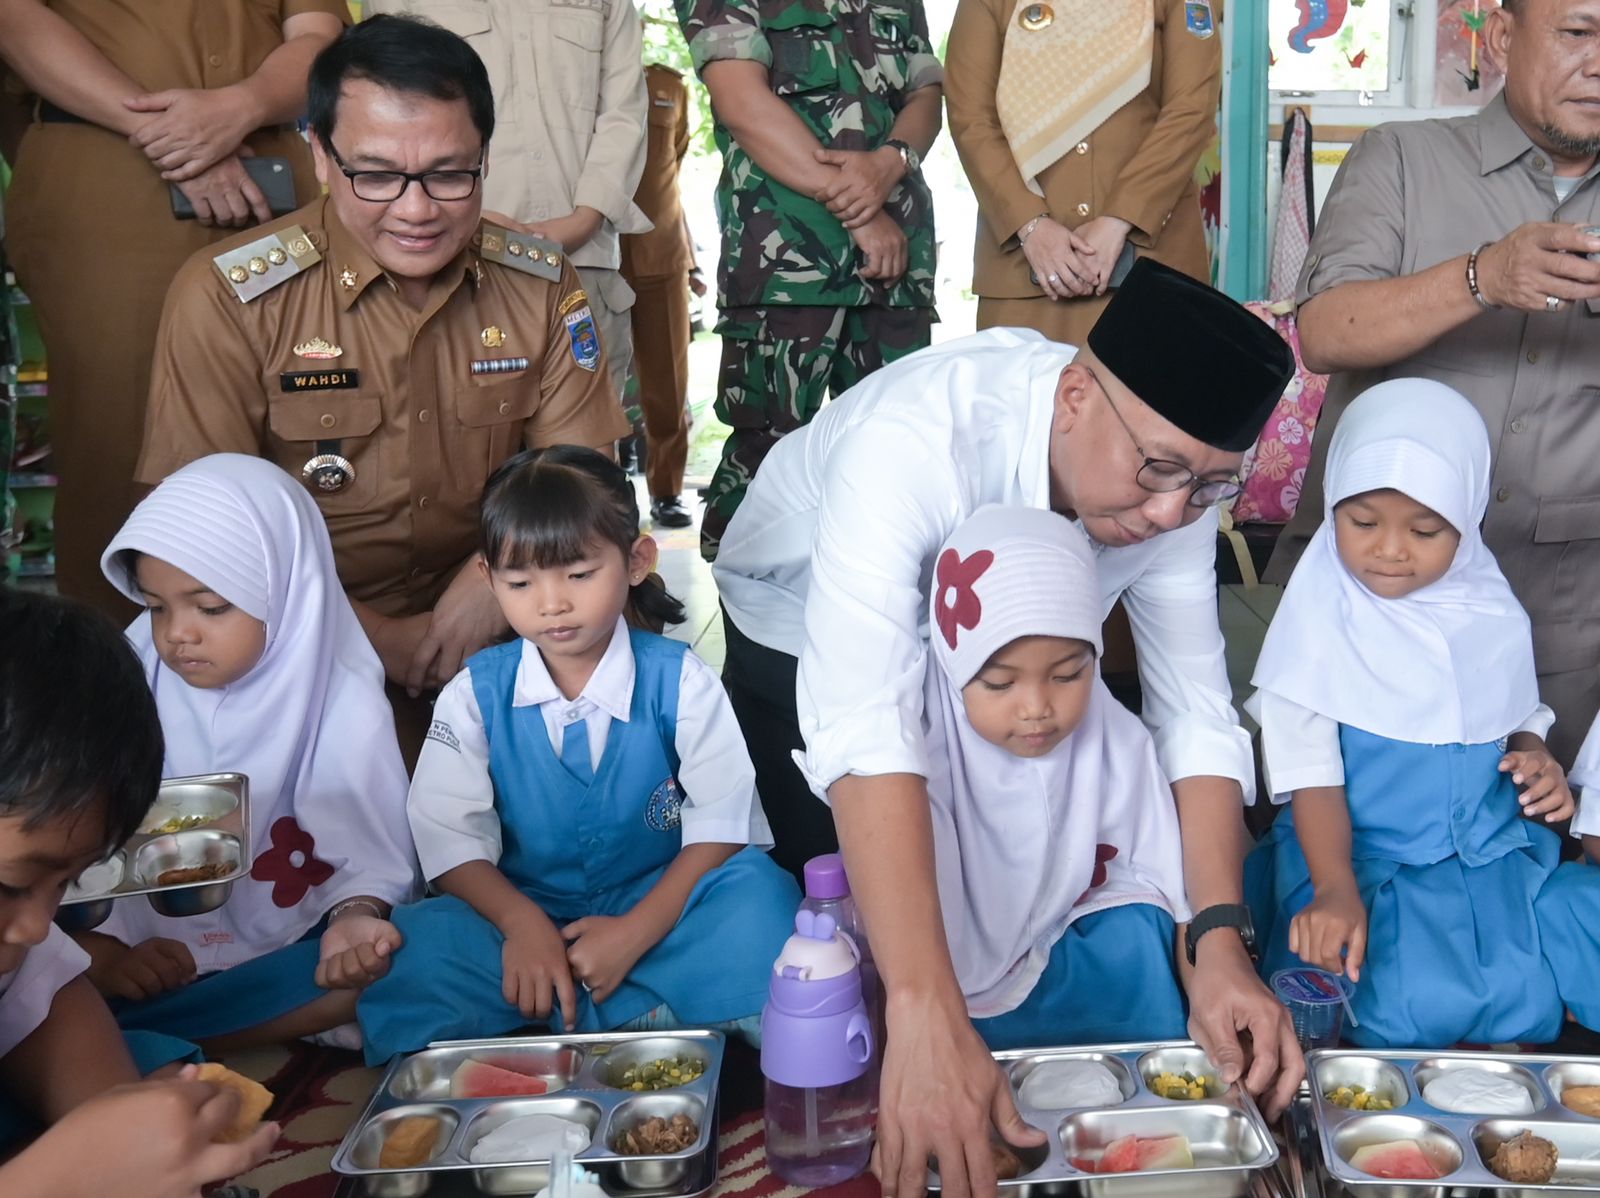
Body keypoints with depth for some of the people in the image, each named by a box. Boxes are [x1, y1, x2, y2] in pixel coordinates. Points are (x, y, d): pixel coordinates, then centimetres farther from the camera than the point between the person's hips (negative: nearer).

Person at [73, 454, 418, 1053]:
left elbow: (370, 856, -7)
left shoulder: (342, 705, -6)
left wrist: (354, 919, -29)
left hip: (287, 967, 0)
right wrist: (101, 956, -20)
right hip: (149, 970, 0)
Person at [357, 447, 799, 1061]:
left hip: (659, 908, -1)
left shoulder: (680, 680, -5)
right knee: (414, 945, -27)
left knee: (757, 893, -30)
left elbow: (721, 824, -9)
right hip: (525, 913, 1)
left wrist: (634, 933, -20)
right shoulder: (475, 694, -1)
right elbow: (451, 834, -6)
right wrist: (521, 924, -23)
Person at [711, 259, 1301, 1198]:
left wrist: (1221, 943, -36)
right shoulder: (912, 437, -44)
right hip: (803, 621, -4)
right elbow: (863, 729, -53)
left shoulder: (1175, 479, -25)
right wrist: (926, 1018, -61)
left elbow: (1196, 712, -21)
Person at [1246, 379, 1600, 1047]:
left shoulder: (1493, 615, 4)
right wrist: (1336, 890, -22)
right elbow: (1310, 772, -10)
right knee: (1411, 1010, -27)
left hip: (1494, 848, 4)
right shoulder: (1323, 617, -7)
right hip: (1358, 852, -4)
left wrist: (1535, 758, -4)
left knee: (1525, 1007, -18)